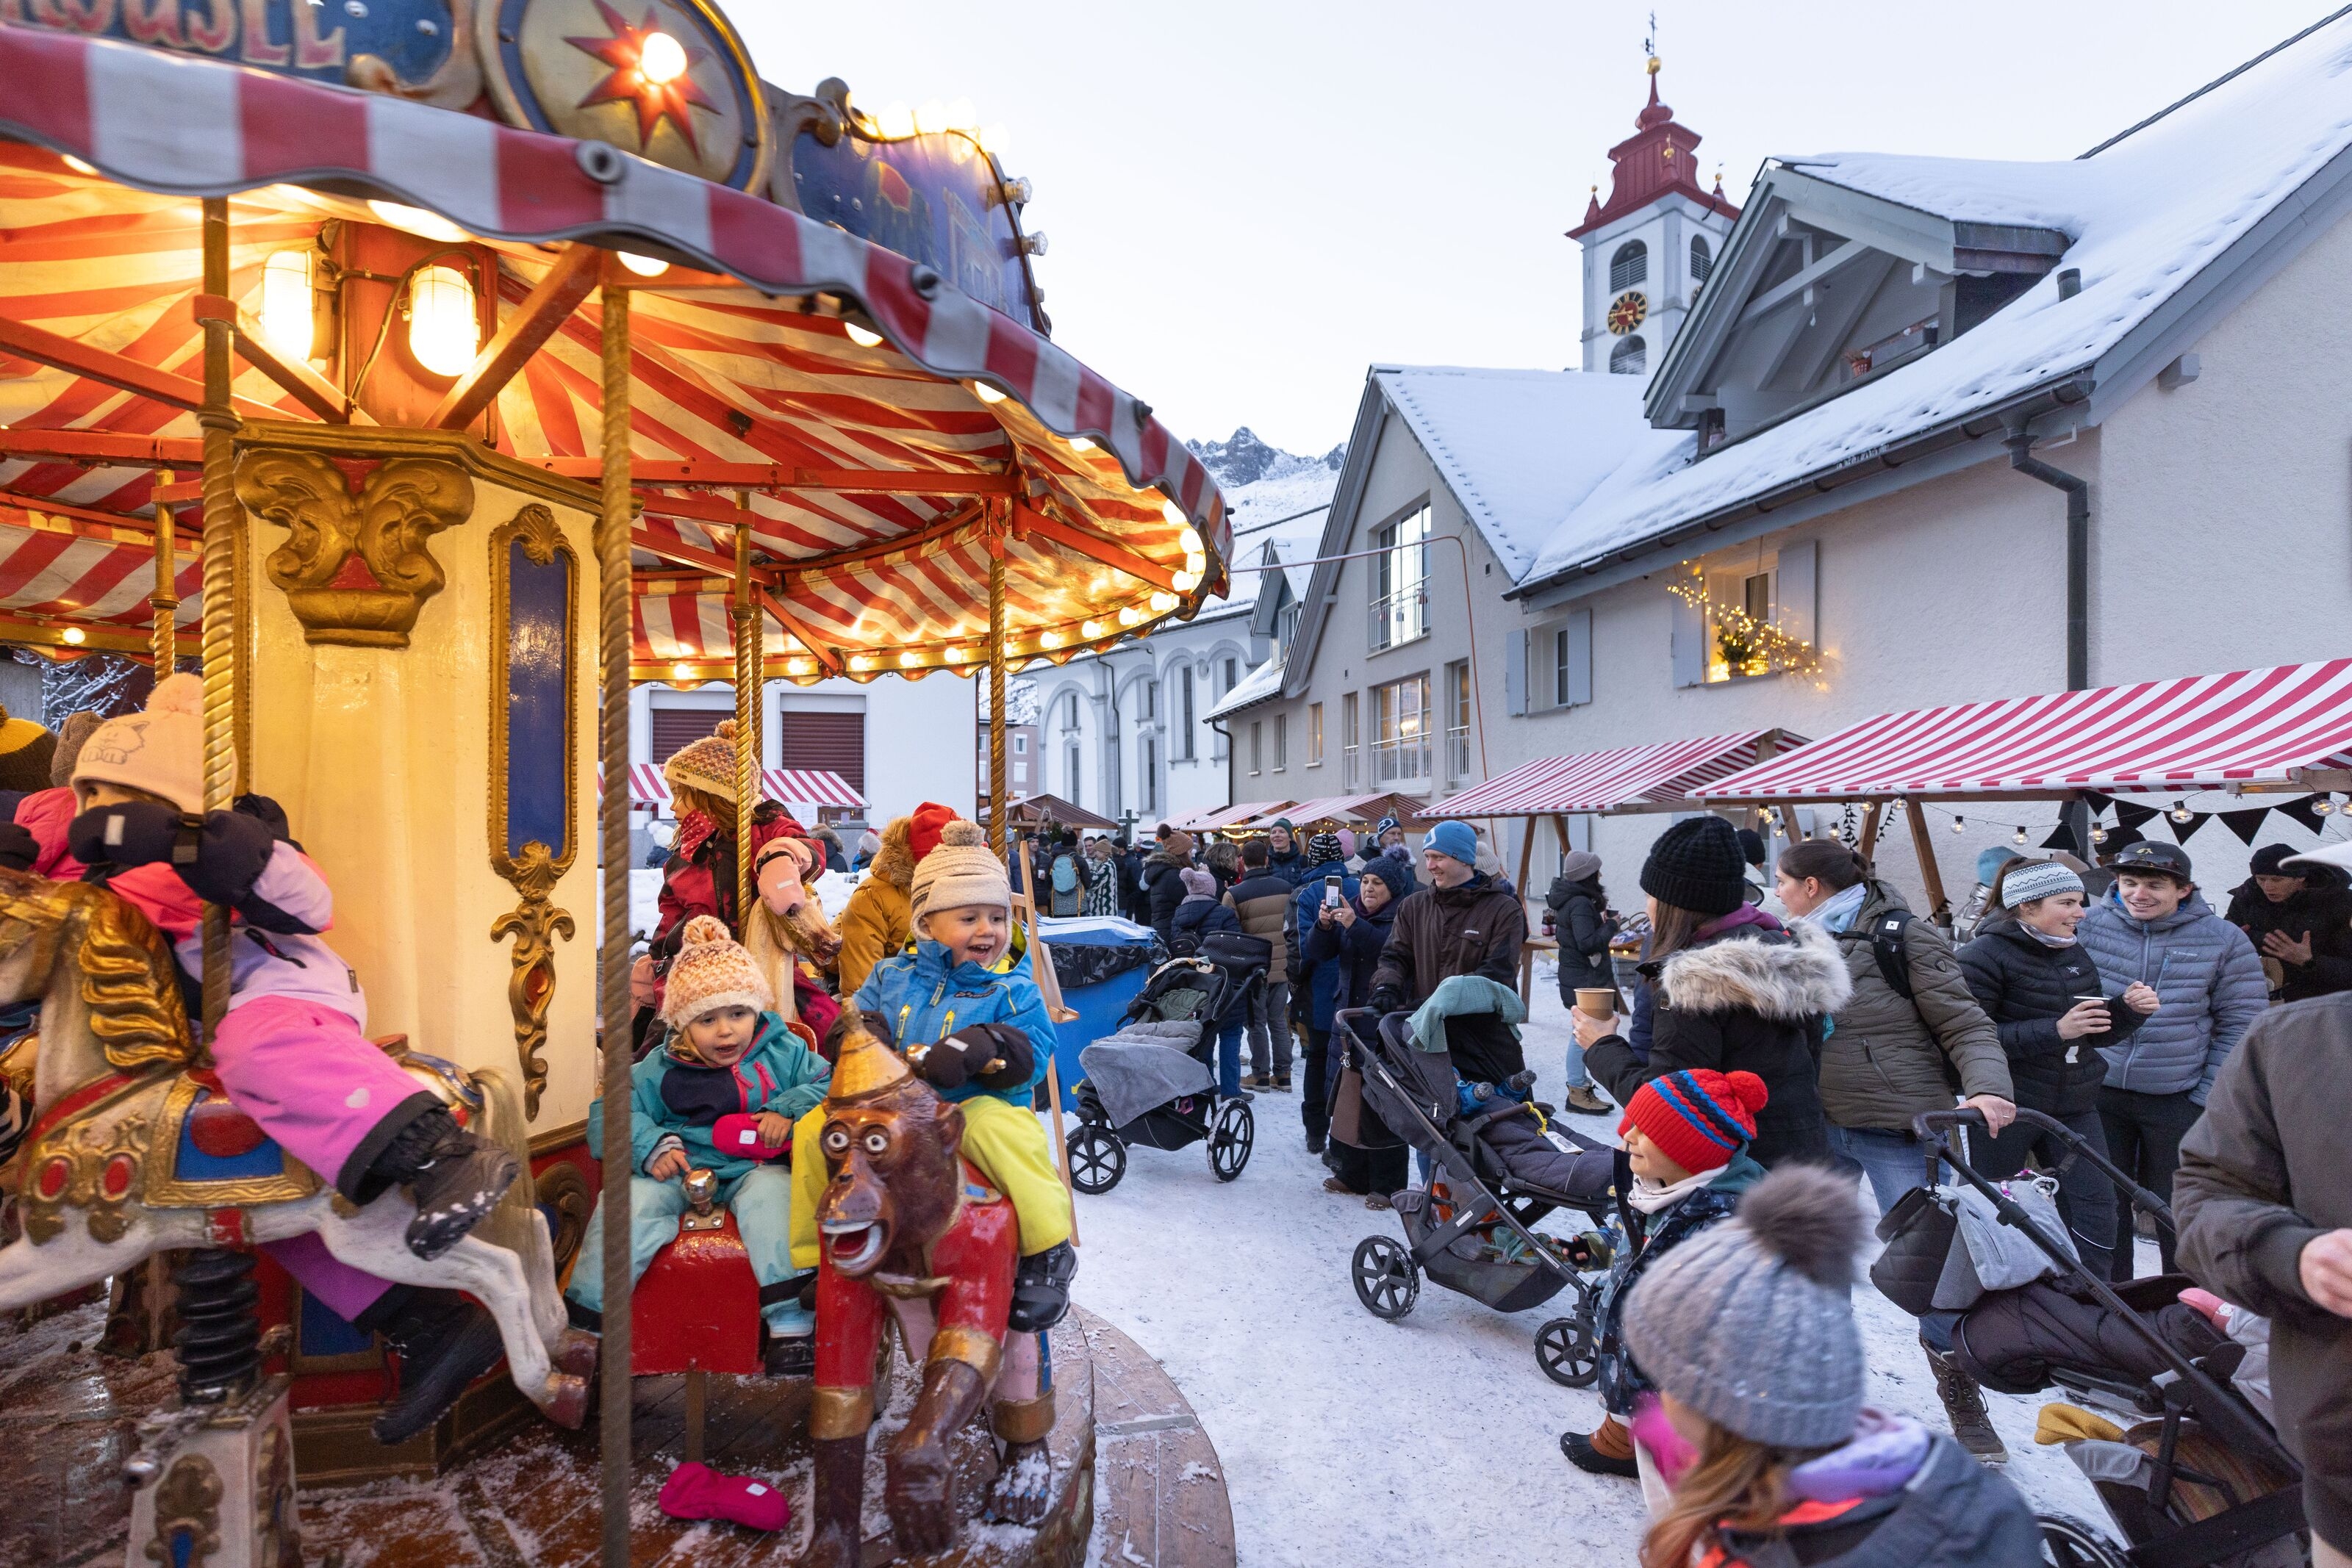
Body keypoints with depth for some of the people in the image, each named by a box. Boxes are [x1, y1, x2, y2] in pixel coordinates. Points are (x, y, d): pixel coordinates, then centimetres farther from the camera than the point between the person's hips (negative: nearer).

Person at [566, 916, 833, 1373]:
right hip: (678, 1169, 2)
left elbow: (829, 1085, 6)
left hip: (756, 1168, -1)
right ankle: (586, 1318, -10)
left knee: (771, 1195, -35)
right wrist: (651, 1146, -14)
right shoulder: (659, 1069, 7)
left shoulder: (784, 1052, 7)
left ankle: (791, 1322, -31)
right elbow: (609, 1114, 4)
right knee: (628, 1202, -26)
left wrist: (788, 1111, -13)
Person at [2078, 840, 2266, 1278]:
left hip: (2178, 1100, -1)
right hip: (2097, 1094, 1)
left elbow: (2240, 1025, -1)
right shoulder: (2088, 925, -4)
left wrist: (2209, 1097, -6)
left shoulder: (2223, 939, -4)